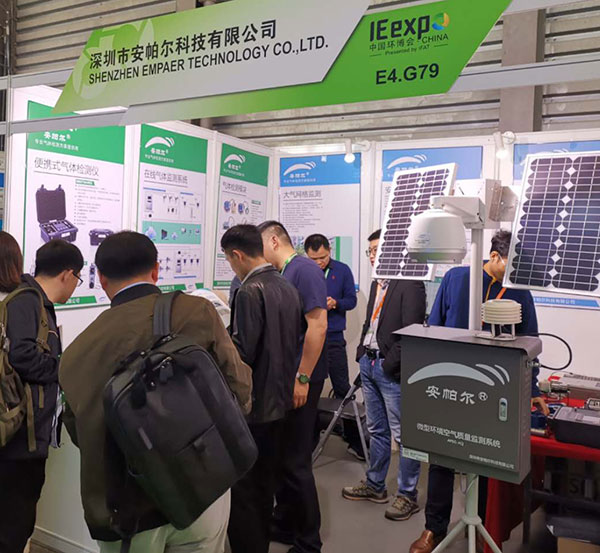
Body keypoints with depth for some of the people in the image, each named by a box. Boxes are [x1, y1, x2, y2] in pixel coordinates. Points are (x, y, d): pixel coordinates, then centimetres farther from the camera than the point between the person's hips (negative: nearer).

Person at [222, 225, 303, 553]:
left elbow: (241, 354, -21)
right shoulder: (288, 288, 7)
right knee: (265, 485, 21)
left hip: (251, 405, -9)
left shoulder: (249, 292, -18)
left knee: (242, 491, 4)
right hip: (279, 402, 9)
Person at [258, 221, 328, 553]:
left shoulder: (304, 269, -14)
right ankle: (284, 525, 34)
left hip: (299, 379, -9)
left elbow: (318, 326, -22)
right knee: (280, 456, 18)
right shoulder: (282, 275, 13)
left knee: (295, 462, 0)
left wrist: (303, 378, -21)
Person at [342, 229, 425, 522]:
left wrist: (390, 364, -17)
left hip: (390, 369, -8)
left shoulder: (410, 285, -12)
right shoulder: (377, 284, 16)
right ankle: (374, 486, 31)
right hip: (369, 365, 9)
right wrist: (362, 352, 12)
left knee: (402, 434, 1)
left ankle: (407, 495, 15)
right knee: (377, 431, 18)